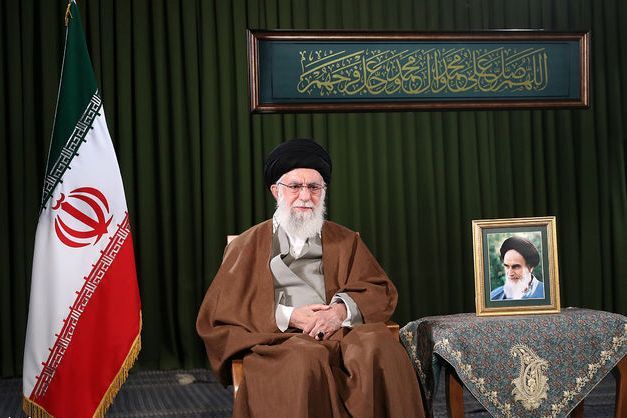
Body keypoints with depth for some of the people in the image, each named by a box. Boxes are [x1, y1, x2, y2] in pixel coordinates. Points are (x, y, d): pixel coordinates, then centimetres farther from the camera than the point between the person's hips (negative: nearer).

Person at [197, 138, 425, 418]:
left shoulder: (345, 241, 24)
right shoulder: (248, 246, 18)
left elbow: (381, 292, 15)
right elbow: (217, 315, 9)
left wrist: (343, 309, -8)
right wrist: (286, 317, -5)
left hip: (340, 333, 2)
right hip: (277, 341, -2)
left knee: (379, 345, -33)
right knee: (306, 359, -38)